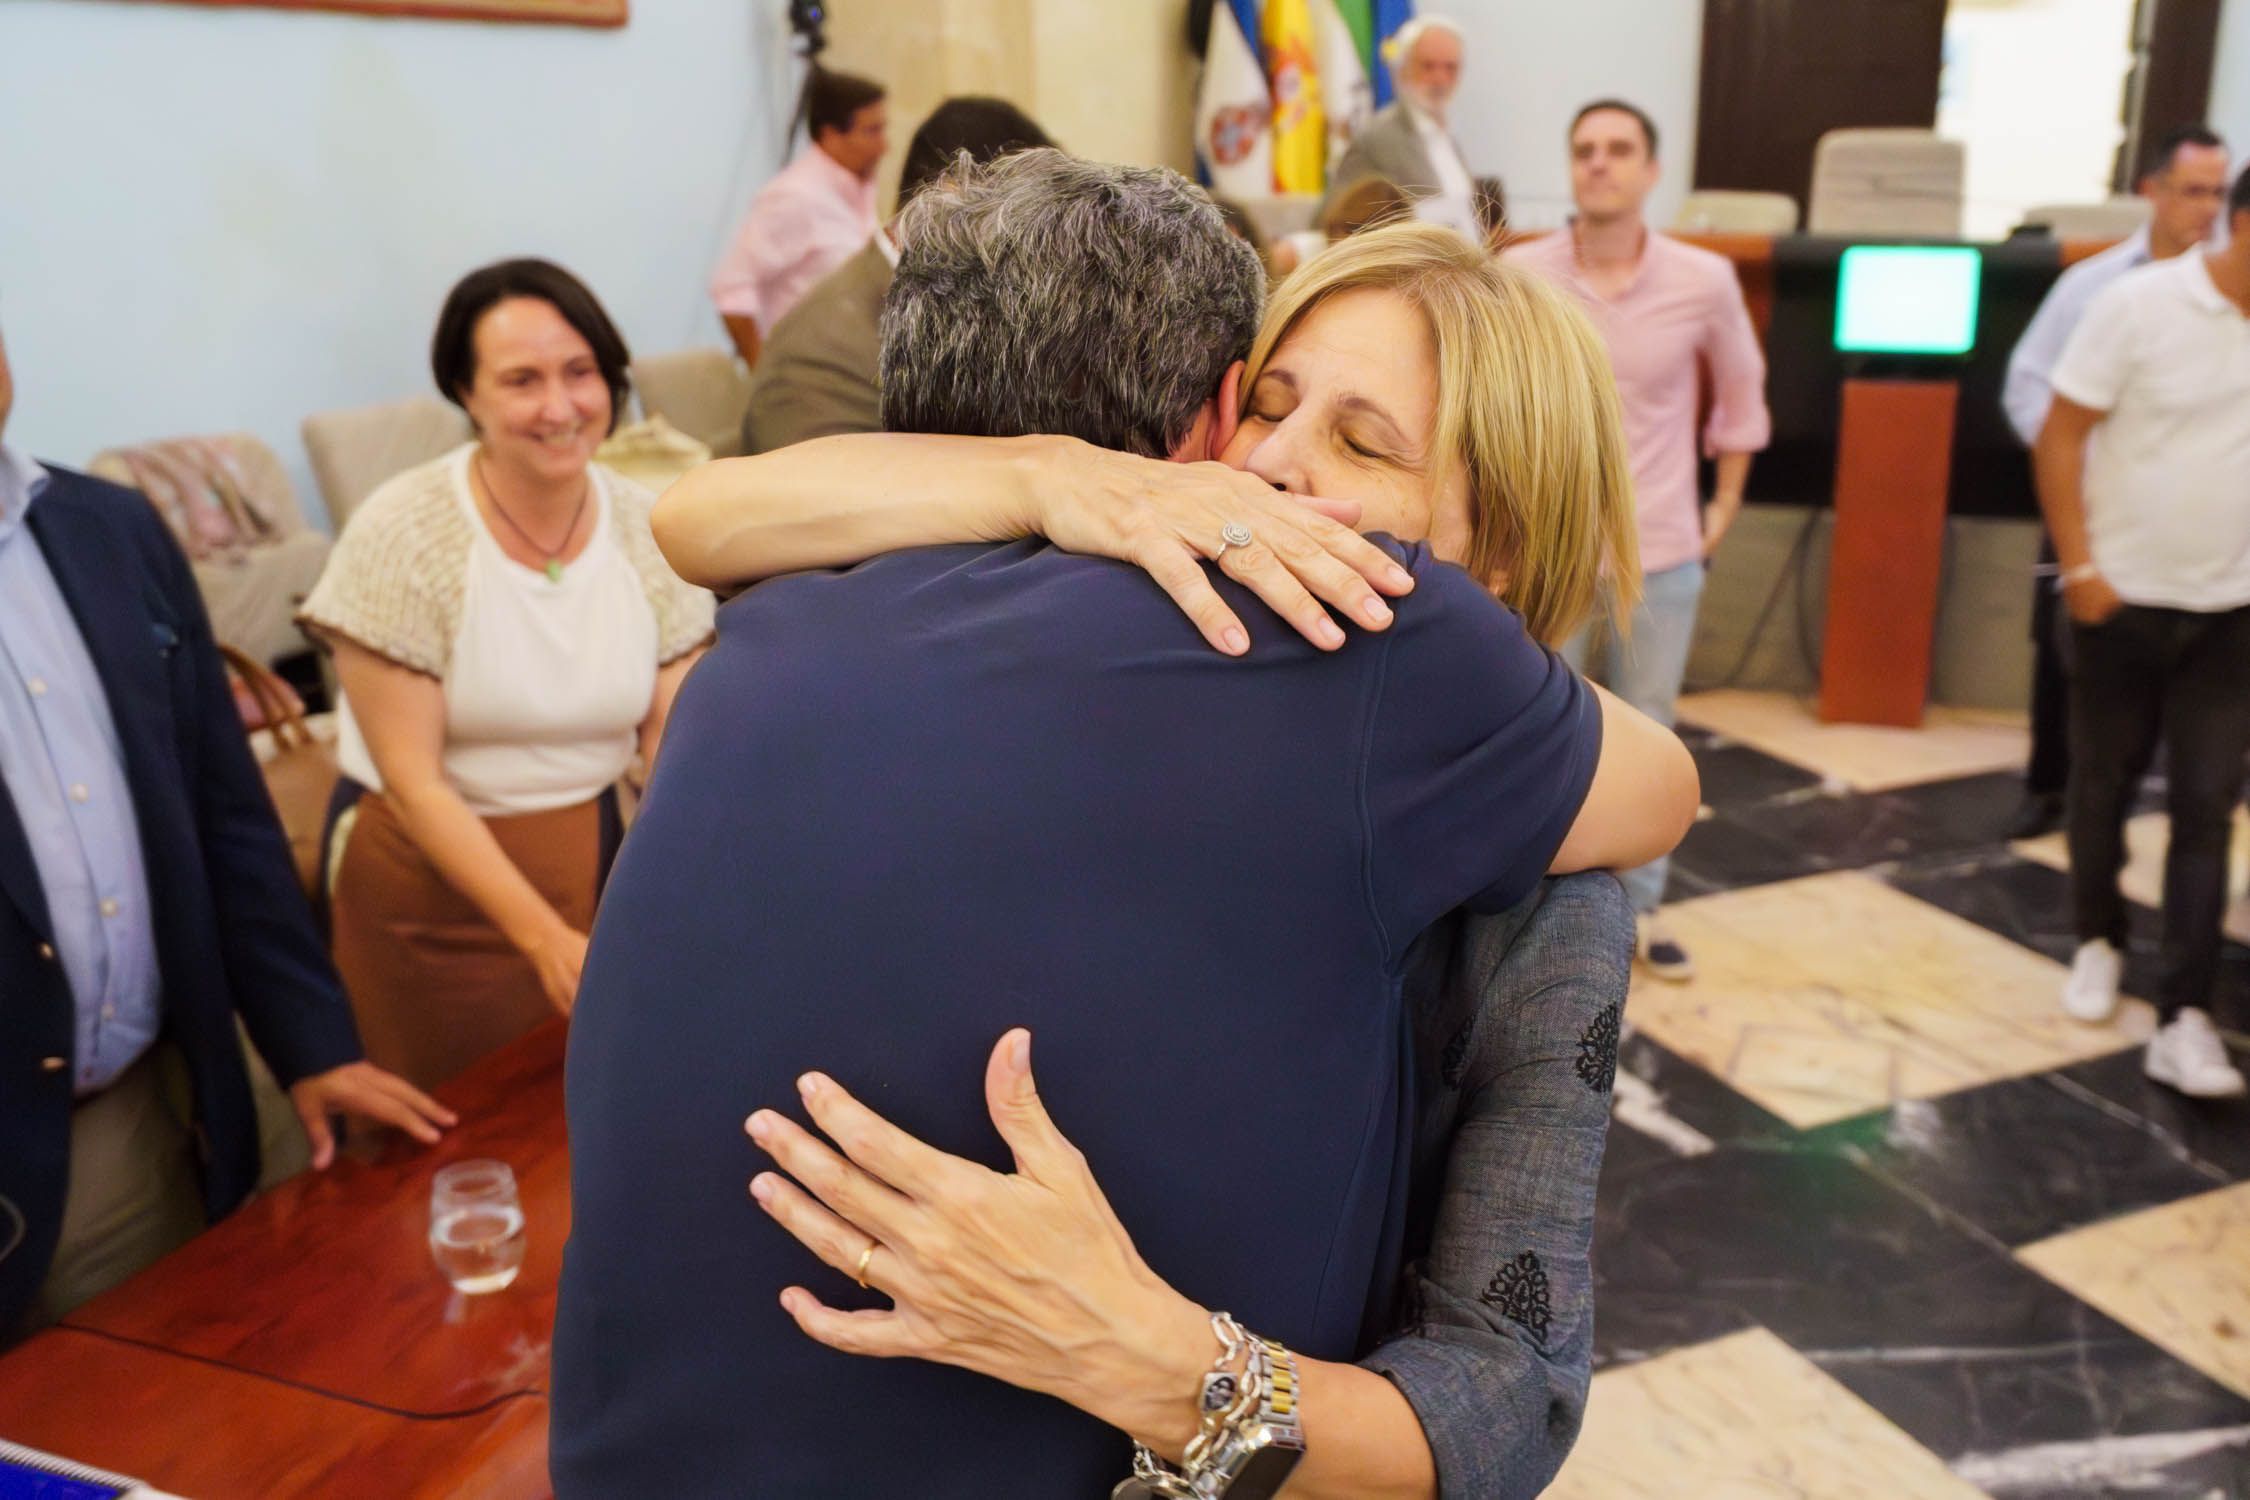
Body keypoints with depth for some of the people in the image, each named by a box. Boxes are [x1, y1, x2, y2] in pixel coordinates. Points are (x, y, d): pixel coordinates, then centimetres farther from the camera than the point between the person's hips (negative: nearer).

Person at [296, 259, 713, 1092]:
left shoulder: (646, 527, -5)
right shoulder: (401, 533, -16)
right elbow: (413, 781, -16)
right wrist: (545, 938, -23)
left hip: (592, 855, 3)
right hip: (430, 872, -3)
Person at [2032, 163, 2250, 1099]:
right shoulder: (2140, 304, -11)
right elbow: (2059, 437, -9)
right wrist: (2079, 566, -13)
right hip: (2121, 596, -2)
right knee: (2103, 785, 12)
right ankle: (2098, 941, 36)